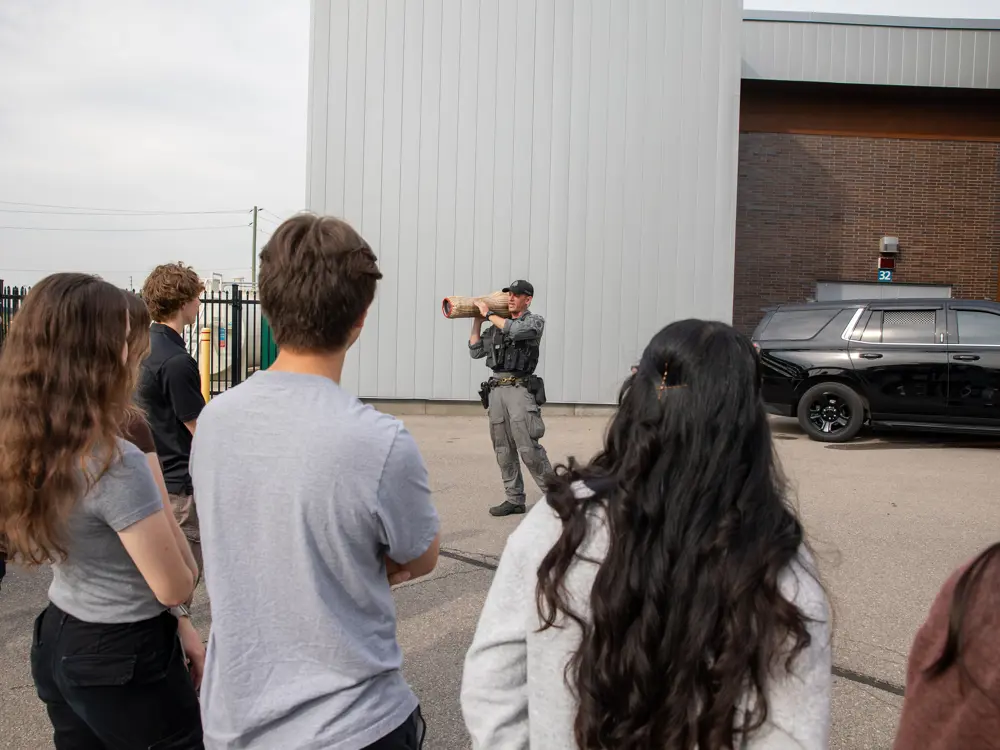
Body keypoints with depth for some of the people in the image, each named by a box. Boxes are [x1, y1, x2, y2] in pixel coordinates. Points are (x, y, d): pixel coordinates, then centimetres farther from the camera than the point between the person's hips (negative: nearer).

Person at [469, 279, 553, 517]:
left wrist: (488, 314, -9)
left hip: (519, 389, -6)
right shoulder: (496, 326, 17)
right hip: (496, 390, 6)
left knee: (528, 448, -11)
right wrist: (477, 321, 10)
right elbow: (475, 352, 17)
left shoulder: (535, 321, 1)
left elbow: (515, 329, -19)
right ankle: (514, 499, 14)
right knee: (503, 450, 7)